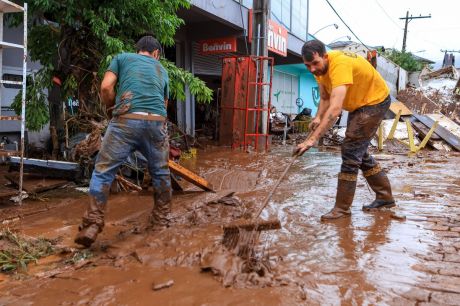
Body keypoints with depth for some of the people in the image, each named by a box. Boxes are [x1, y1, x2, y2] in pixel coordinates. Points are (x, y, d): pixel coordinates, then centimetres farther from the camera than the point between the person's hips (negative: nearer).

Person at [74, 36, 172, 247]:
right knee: (160, 172, 19)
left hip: (126, 120, -2)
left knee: (103, 171, 5)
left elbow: (106, 88, 5)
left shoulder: (122, 57, 20)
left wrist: (113, 107, 22)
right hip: (156, 122, 3)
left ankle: (92, 225, -1)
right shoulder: (162, 70, 28)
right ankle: (161, 220, 29)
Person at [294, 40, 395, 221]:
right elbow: (325, 98, 3)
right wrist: (318, 117, -17)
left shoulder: (340, 64, -36)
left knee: (351, 150, -13)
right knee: (358, 152, 13)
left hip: (375, 101, -9)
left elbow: (335, 109, -46)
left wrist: (312, 139, -50)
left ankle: (342, 208, -5)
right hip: (358, 103, 9)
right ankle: (385, 197, 26)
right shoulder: (319, 68, -8)